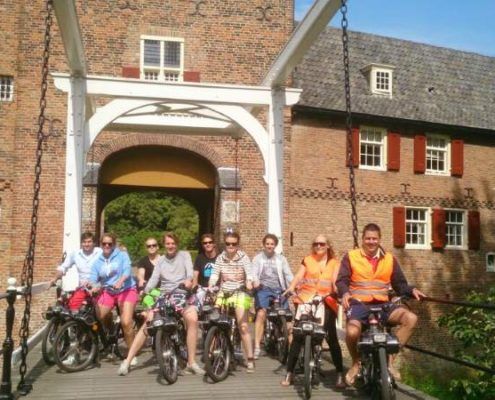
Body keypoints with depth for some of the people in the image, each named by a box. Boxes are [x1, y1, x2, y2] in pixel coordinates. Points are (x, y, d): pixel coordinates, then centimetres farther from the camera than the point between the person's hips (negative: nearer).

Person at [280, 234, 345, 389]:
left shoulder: (334, 263, 12)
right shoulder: (307, 260, 12)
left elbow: (335, 279, -4)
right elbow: (299, 275, 0)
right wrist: (291, 287, -20)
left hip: (326, 302, 0)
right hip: (305, 300, 0)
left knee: (332, 337, -3)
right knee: (297, 336, -2)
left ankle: (340, 374, 9)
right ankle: (289, 373, 5)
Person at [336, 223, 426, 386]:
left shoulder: (389, 259, 14)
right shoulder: (351, 256, 5)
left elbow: (399, 284, 13)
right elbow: (342, 280, -2)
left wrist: (411, 290, -7)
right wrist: (345, 293, -23)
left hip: (382, 304, 3)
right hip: (359, 303, -3)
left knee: (410, 318, -22)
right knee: (352, 332, -33)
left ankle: (389, 358, -9)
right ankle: (356, 363, 1)